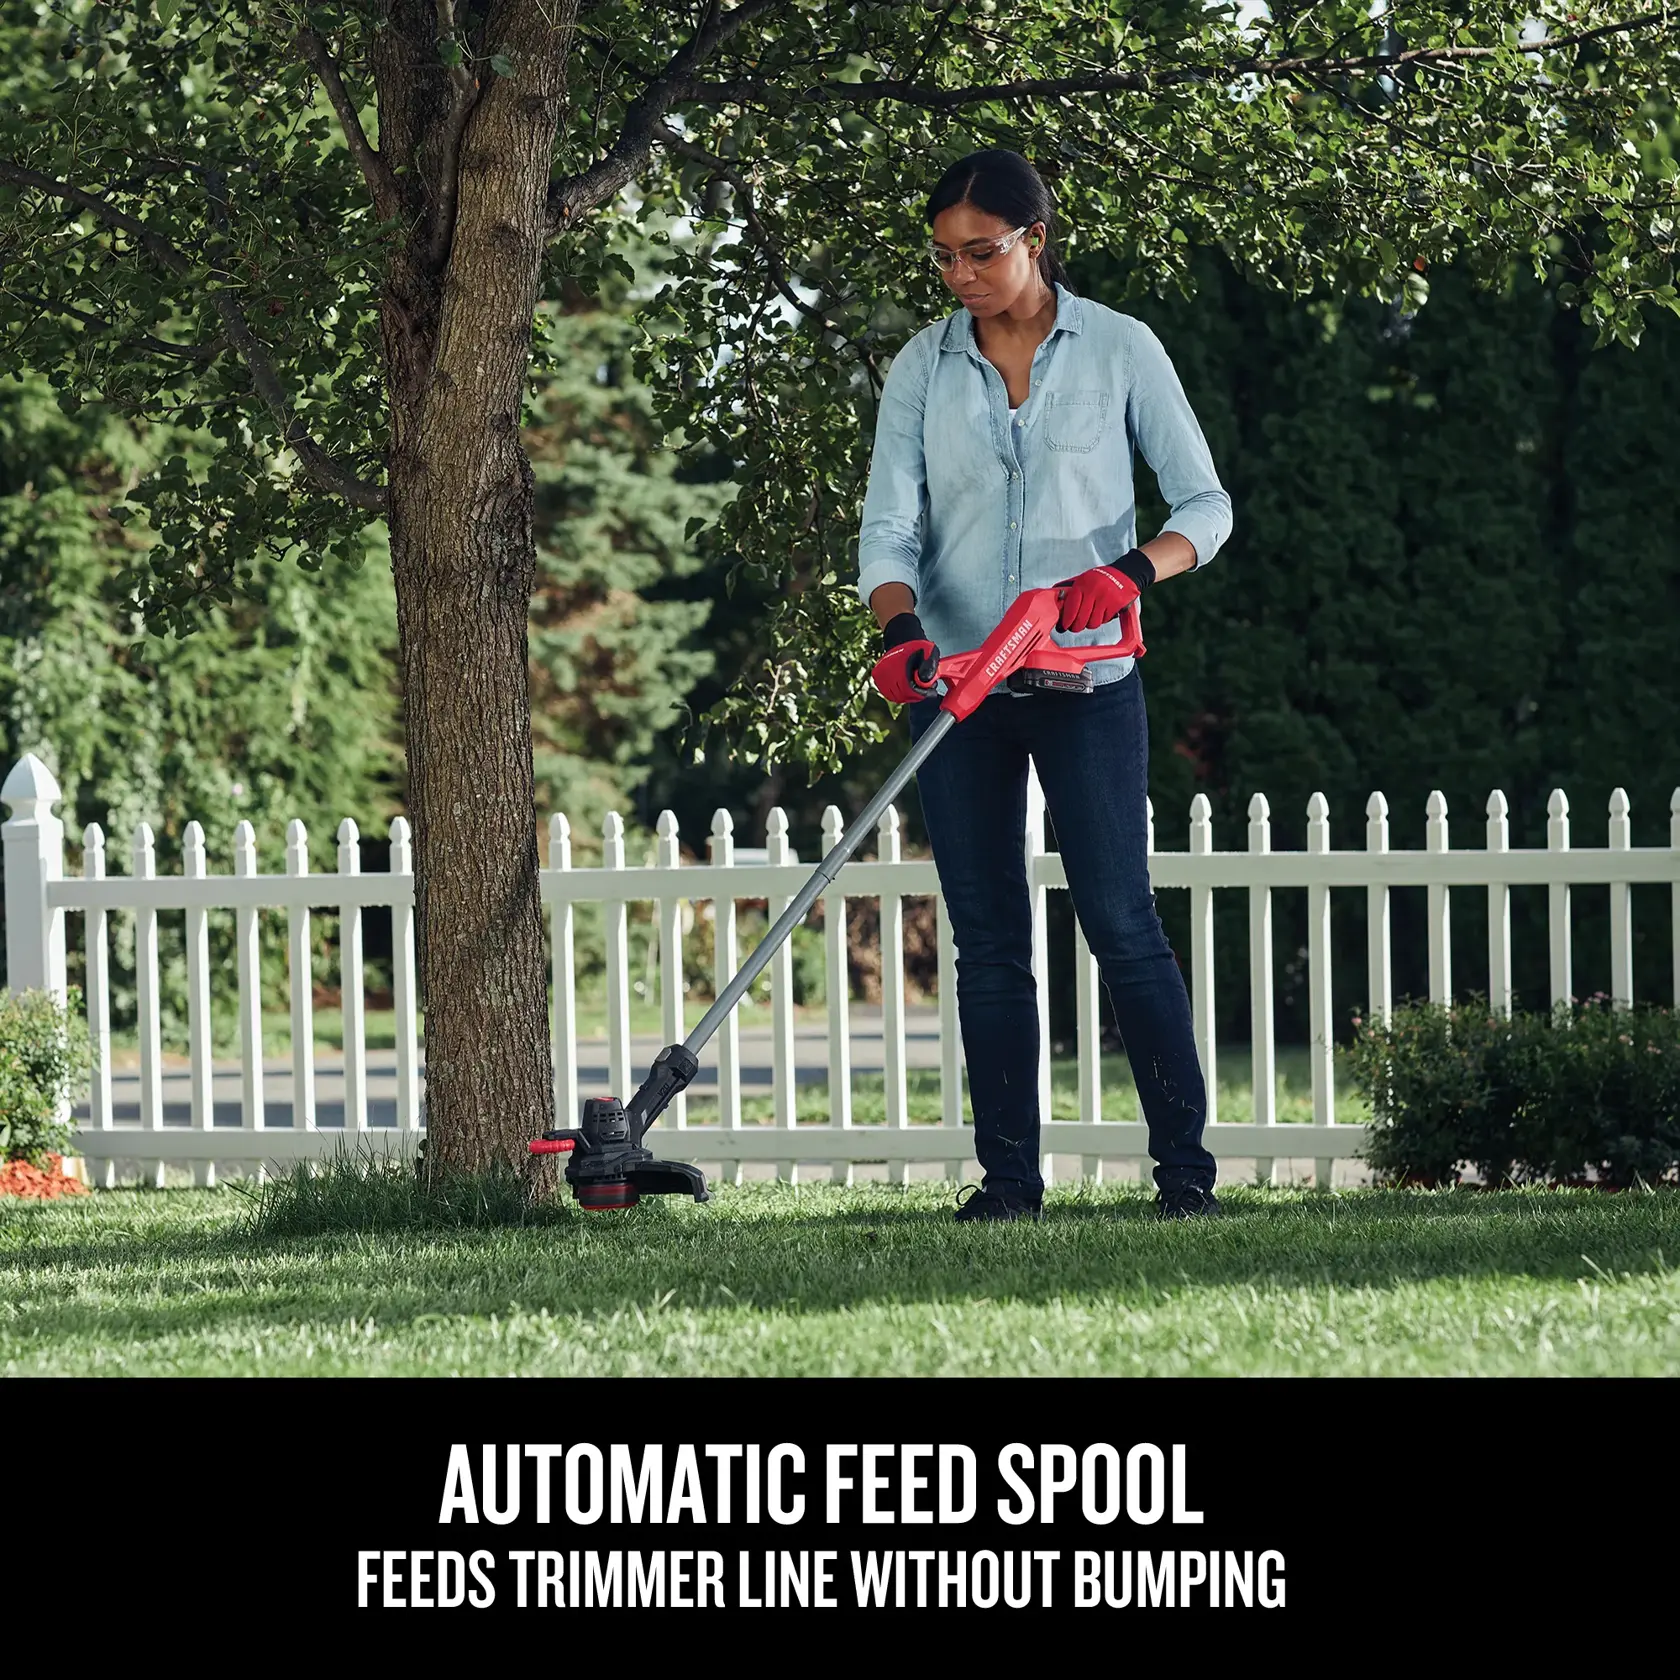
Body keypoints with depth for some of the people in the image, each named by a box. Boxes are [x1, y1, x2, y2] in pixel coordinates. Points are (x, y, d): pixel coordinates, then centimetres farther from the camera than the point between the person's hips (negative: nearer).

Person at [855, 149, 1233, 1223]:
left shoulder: (1119, 350, 0)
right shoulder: (924, 368, 6)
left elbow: (1206, 503, 0)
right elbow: (889, 525, 1)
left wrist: (1132, 571, -20)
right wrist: (901, 629, -20)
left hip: (1086, 681, -3)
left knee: (1121, 920, -9)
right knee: (988, 939, 3)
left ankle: (1185, 1164, -6)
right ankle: (1009, 1174, 7)